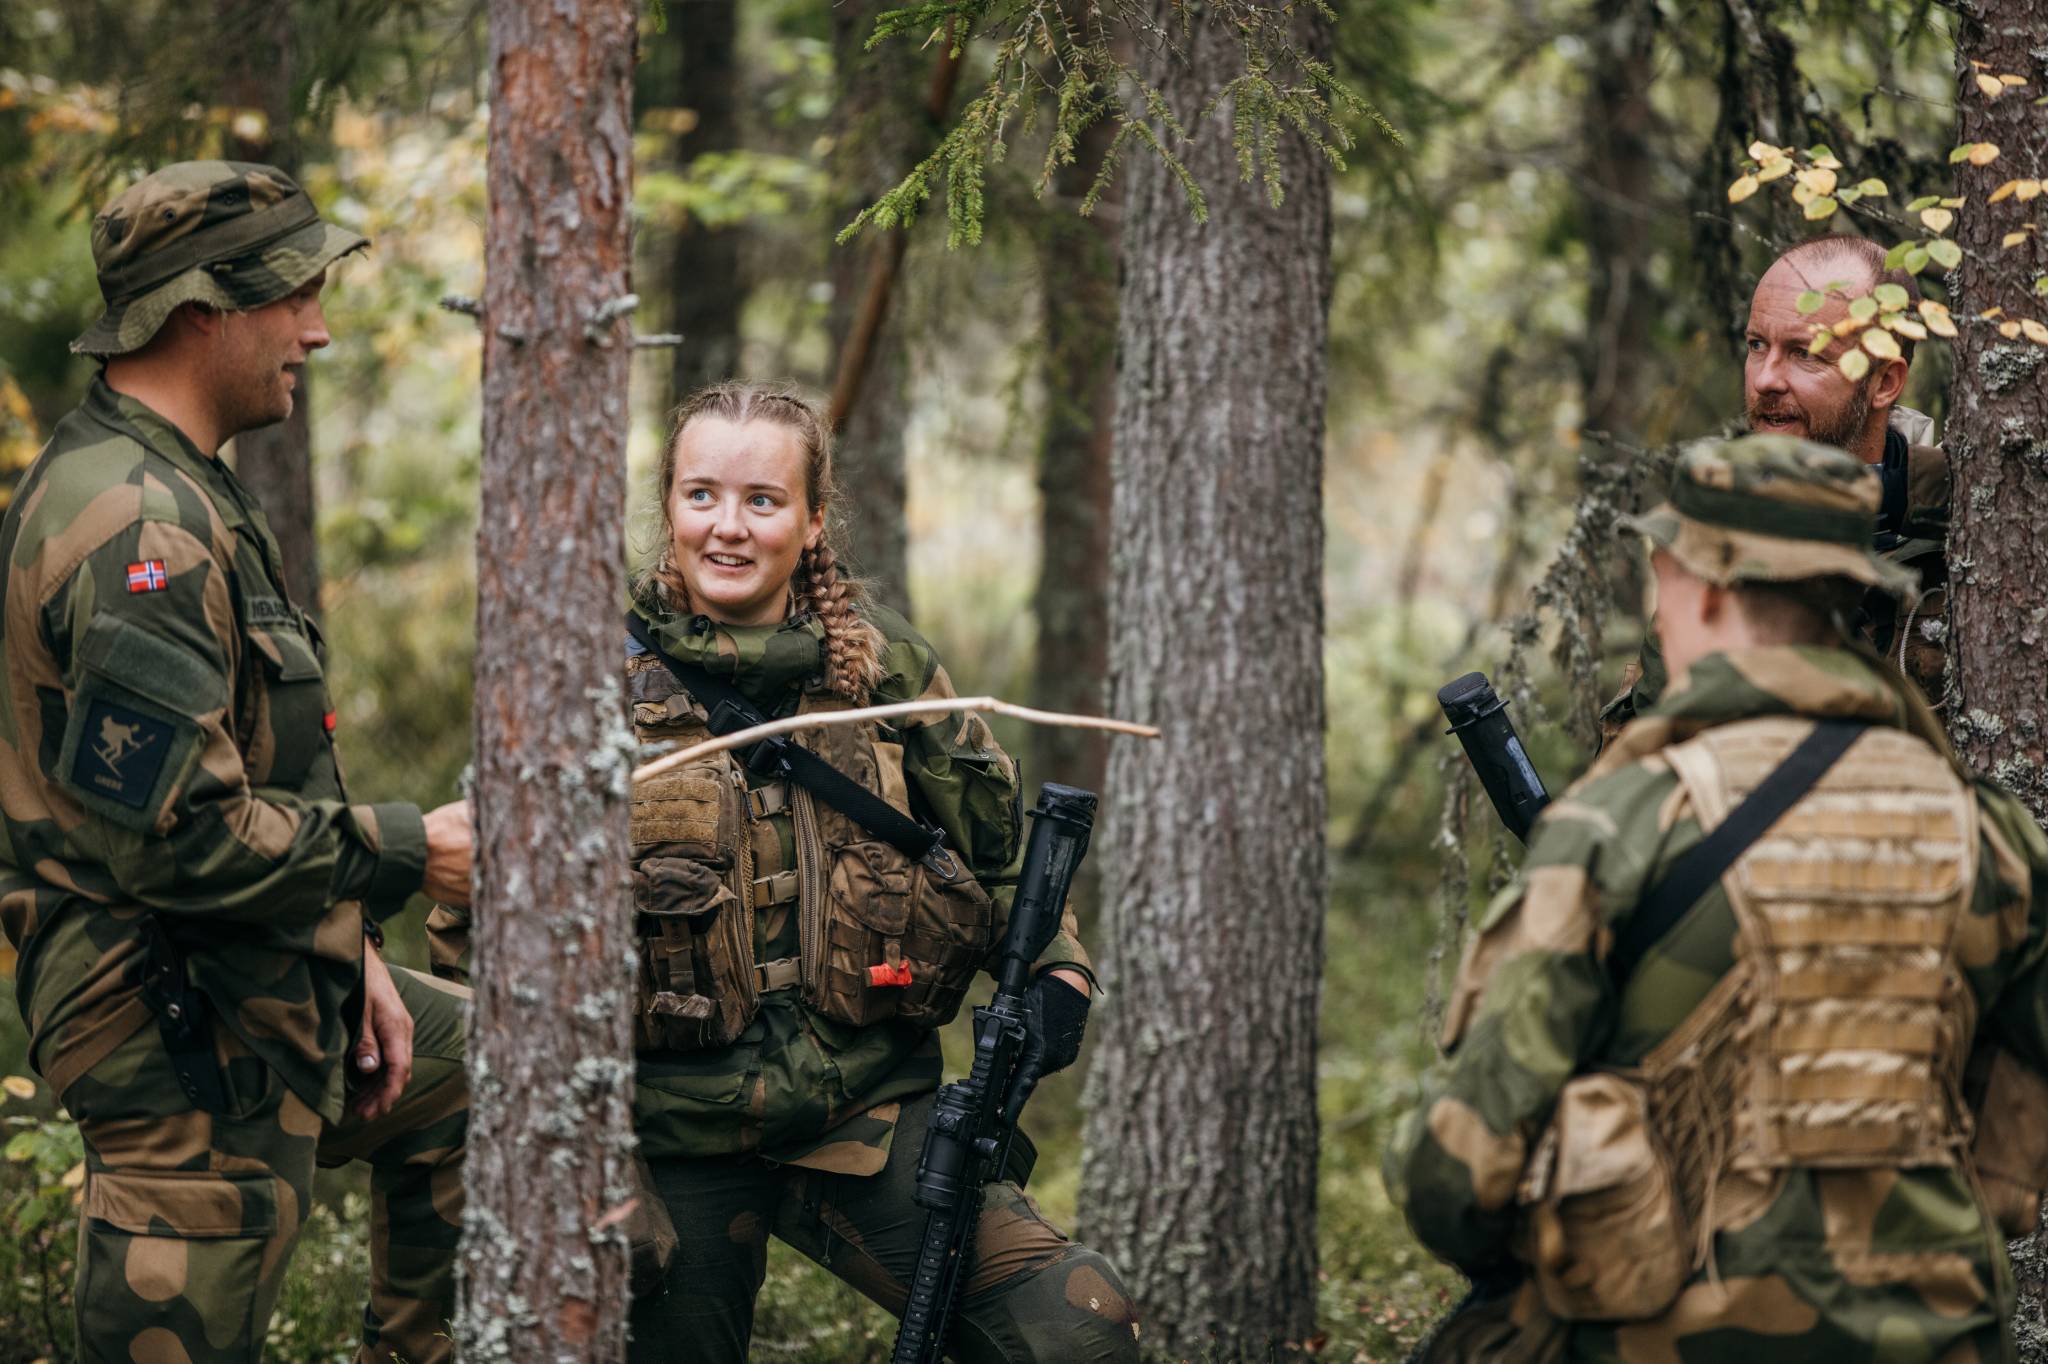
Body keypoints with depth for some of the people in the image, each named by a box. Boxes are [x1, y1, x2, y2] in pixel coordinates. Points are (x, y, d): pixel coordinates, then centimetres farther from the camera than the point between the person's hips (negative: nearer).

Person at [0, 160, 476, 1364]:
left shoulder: (187, 493, 13)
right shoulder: (140, 528, -21)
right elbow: (176, 835, -27)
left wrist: (350, 949, 14)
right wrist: (405, 855, -16)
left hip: (263, 991, 10)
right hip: (184, 1039, -10)